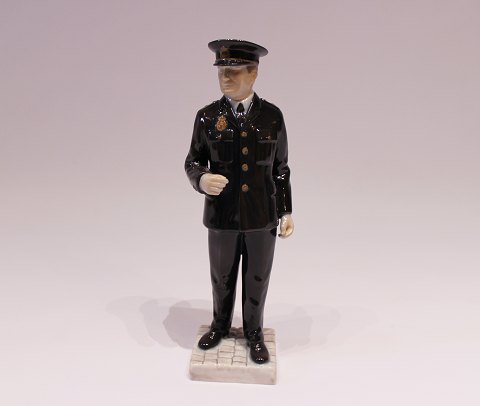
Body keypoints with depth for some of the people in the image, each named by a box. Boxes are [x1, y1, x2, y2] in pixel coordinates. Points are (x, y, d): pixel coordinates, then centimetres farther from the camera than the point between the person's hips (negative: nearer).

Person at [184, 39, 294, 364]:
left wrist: (286, 212, 1)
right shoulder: (207, 117, -4)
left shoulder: (272, 116, -3)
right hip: (222, 215, 0)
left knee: (257, 279, 14)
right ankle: (220, 325, 43)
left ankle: (254, 333, 37)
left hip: (262, 216, 0)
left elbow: (281, 169, 3)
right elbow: (193, 162, 2)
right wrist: (201, 180, -22)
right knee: (222, 278, 17)